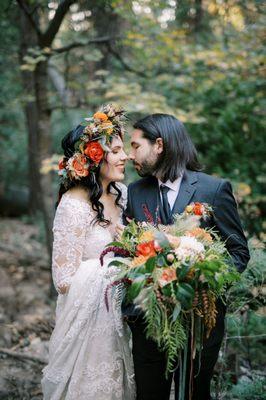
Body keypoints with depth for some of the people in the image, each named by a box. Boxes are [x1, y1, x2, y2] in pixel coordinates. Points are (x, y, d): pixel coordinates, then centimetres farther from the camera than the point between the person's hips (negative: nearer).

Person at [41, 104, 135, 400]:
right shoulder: (73, 206, -21)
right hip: (87, 317, -7)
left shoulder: (121, 194, 0)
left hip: (116, 317, 7)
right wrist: (114, 265, -18)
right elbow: (65, 279, -19)